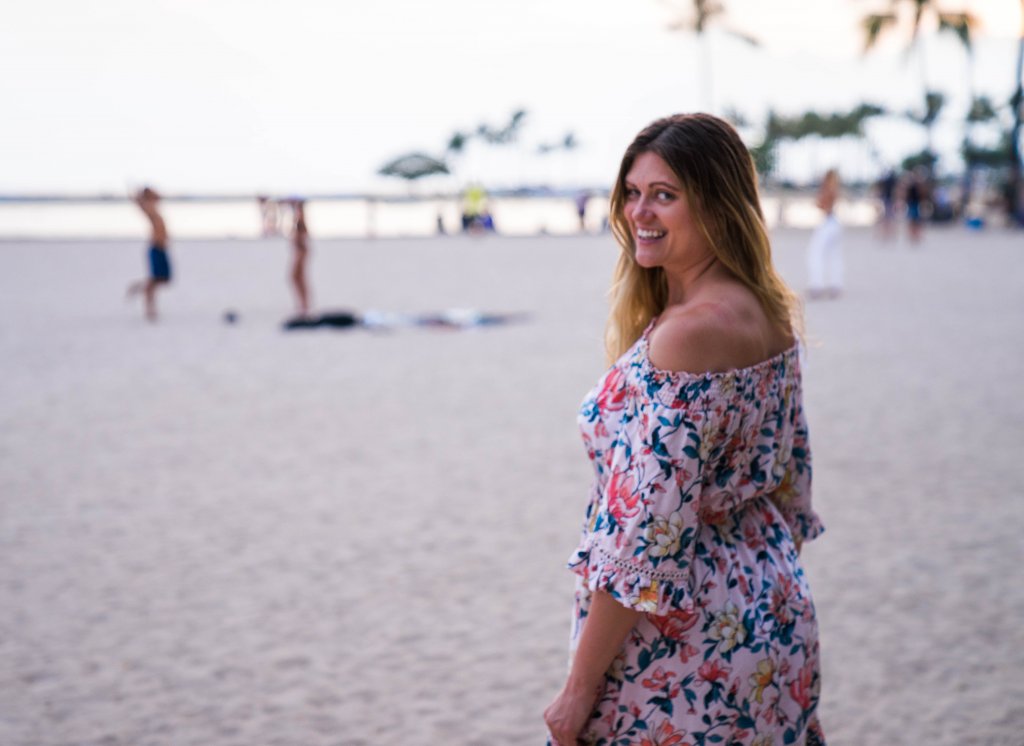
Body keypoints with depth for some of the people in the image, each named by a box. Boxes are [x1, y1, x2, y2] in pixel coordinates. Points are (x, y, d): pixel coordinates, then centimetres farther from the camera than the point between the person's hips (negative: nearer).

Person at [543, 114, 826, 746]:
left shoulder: (688, 332, -23)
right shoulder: (770, 313, 5)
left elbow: (648, 530, -24)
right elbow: (792, 478, 15)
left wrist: (580, 688, -18)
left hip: (688, 646, -9)